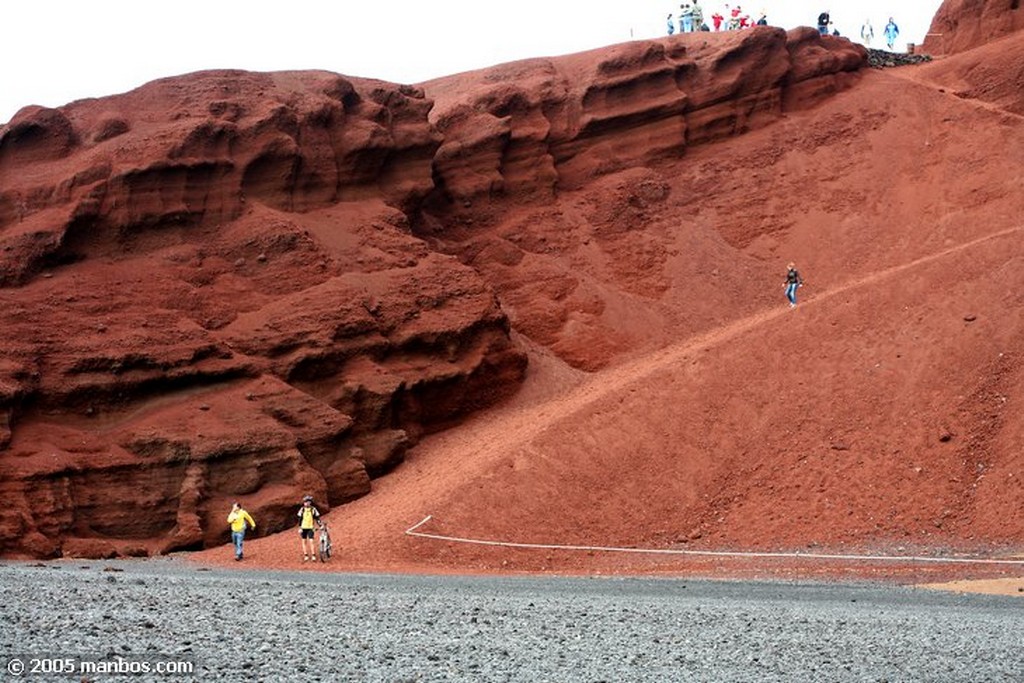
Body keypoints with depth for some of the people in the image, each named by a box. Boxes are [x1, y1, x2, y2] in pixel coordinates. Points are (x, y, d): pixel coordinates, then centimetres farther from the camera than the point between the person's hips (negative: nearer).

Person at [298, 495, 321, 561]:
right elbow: (300, 519, 4)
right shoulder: (302, 510, 0)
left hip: (311, 528, -2)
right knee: (304, 541, 4)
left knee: (311, 541, -10)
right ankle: (306, 555, 11)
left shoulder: (313, 509, -4)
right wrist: (300, 528, 0)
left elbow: (317, 518, -1)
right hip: (304, 528, 2)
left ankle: (313, 555, -5)